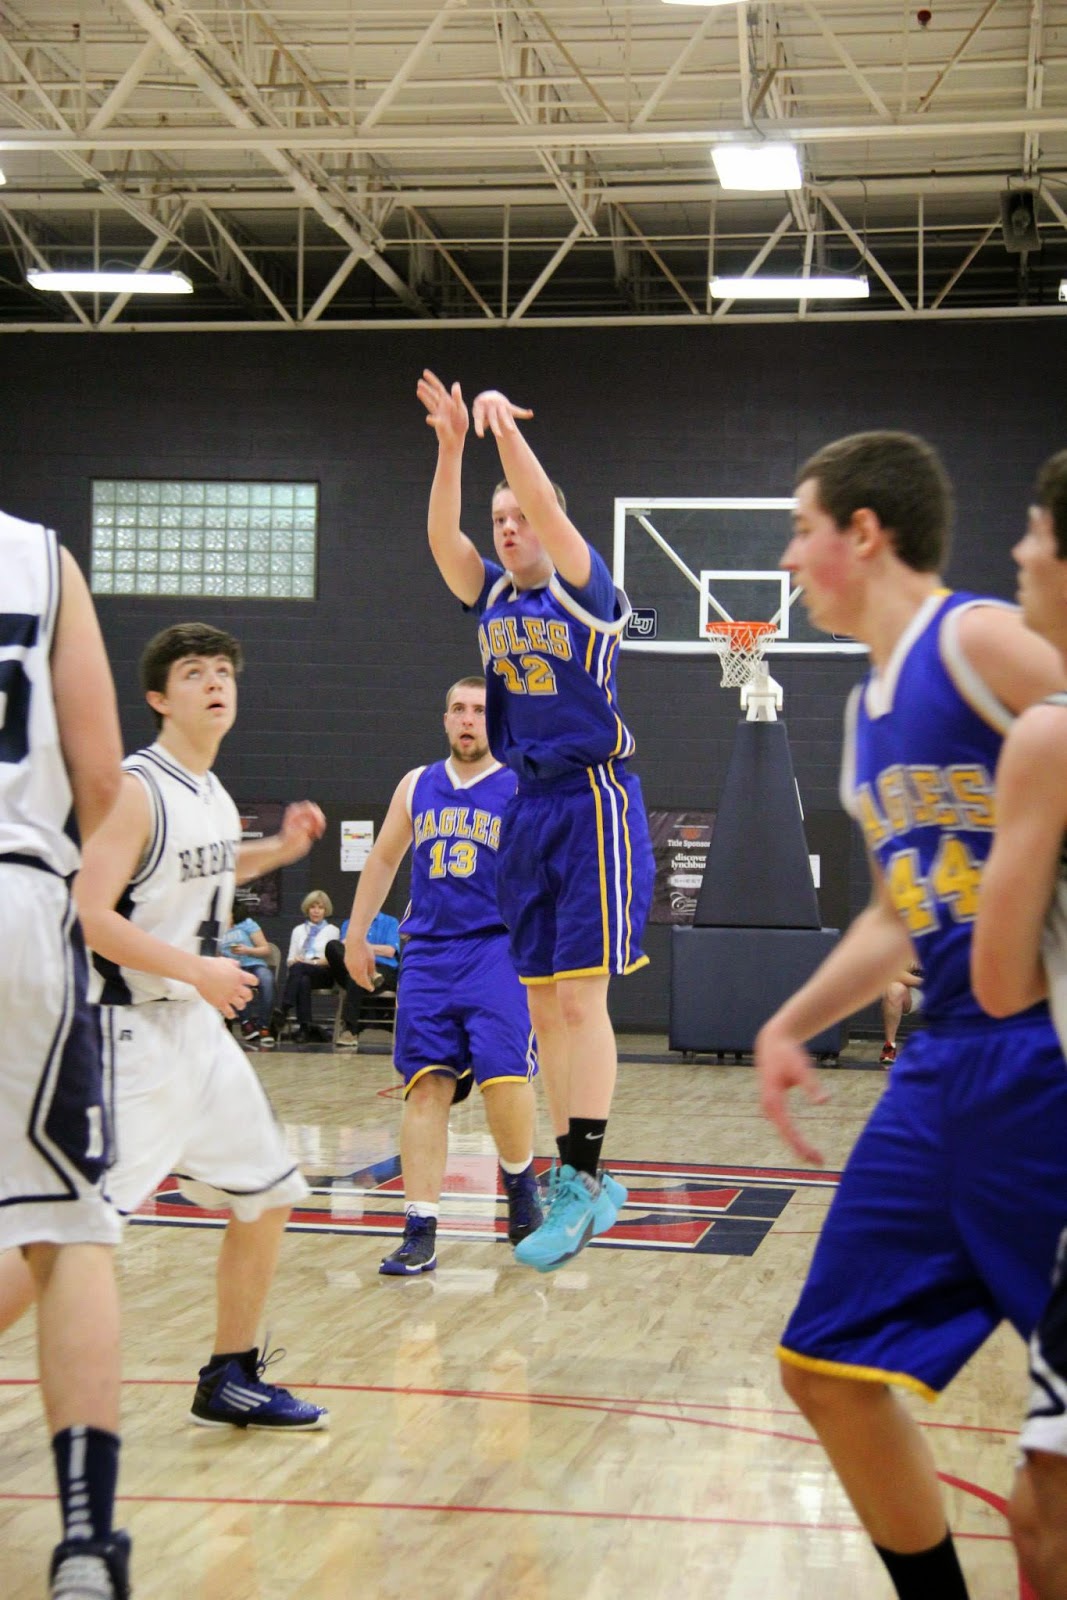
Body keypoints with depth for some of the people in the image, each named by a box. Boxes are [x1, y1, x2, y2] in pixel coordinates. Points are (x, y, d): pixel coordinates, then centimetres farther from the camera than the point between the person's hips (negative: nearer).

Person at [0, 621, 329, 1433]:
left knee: (267, 1196, 13)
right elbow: (92, 915, -22)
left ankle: (230, 1381, 25)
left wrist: (280, 849, 18)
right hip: (131, 1028, -9)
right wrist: (198, 970, -23)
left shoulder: (214, 795, 11)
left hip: (199, 1027, 9)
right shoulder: (135, 788, -15)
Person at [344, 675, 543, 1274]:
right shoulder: (417, 786, 14)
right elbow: (383, 860, 23)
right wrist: (358, 933, 21)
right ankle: (421, 1231, 1)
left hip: (499, 950, -4)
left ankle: (520, 1179, 14)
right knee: (427, 1086, -2)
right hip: (429, 952, 4)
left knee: (504, 1077, -16)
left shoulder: (524, 790, 1)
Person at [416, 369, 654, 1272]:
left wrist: (506, 429, -25)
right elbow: (442, 539, -6)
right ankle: (579, 1180, 13)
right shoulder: (493, 599, 11)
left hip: (593, 801, -7)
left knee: (581, 998, -11)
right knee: (544, 1006, 6)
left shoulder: (584, 592, -4)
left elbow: (551, 517, -22)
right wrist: (452, 446, -18)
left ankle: (583, 1181, -11)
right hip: (529, 807, 7)